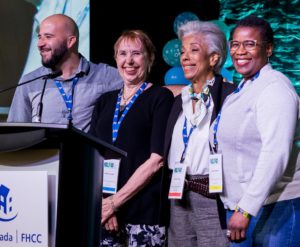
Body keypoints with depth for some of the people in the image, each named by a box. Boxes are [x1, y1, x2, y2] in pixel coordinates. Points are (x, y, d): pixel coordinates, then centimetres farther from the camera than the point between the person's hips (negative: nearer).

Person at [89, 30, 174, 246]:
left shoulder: (160, 97, -1)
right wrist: (101, 202, -8)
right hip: (103, 210, 4)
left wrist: (115, 201, -12)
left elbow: (157, 159, -9)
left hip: (145, 210, -4)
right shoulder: (105, 101, 14)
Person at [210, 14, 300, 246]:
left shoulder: (275, 87, -12)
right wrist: (238, 209, 10)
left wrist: (246, 210, -24)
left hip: (274, 207, -8)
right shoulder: (242, 88, 15)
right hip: (240, 205, 8)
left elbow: (275, 155, -22)